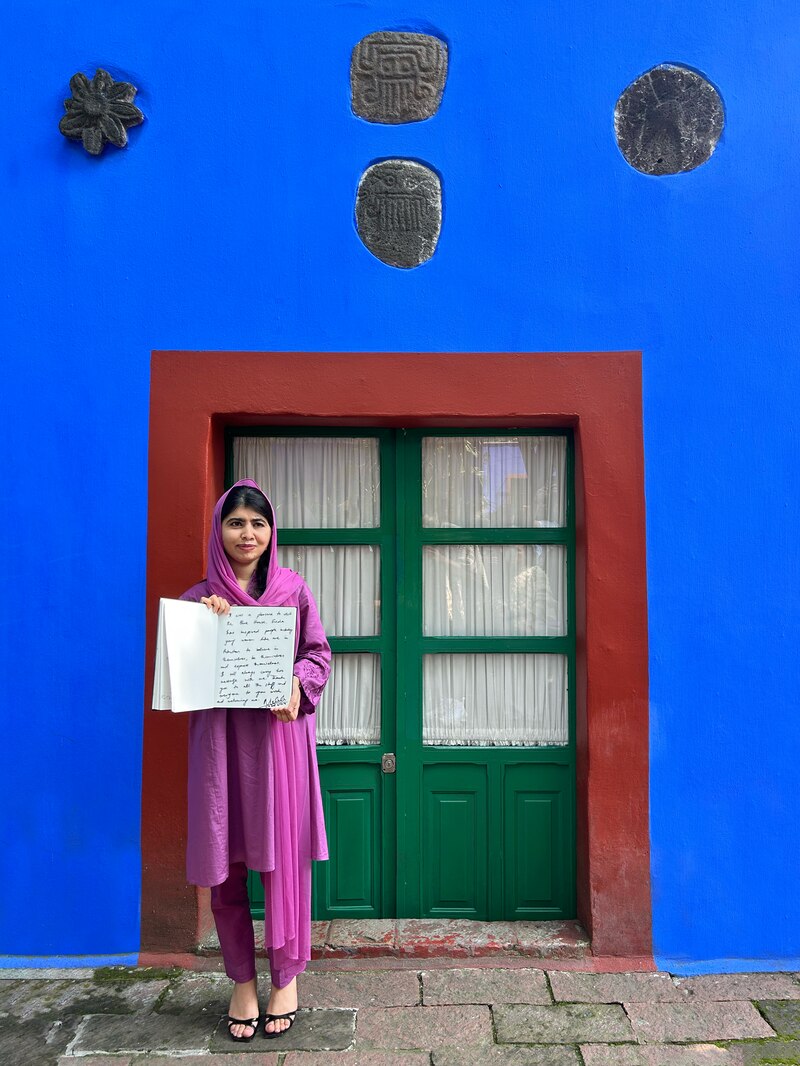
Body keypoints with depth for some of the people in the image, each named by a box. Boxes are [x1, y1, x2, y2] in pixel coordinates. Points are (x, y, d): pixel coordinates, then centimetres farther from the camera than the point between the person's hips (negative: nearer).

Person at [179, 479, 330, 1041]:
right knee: (225, 865, 7)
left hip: (280, 734, -1)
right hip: (220, 737, 1)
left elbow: (320, 653, 4)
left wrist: (297, 684, -16)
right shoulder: (198, 598, 7)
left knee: (285, 857, 5)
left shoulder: (294, 588, 4)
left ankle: (286, 978, 24)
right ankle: (242, 981, 25)